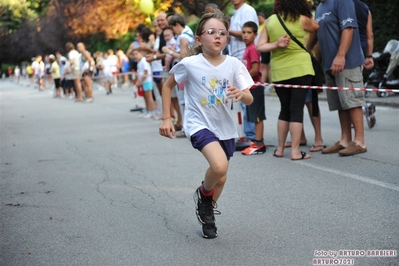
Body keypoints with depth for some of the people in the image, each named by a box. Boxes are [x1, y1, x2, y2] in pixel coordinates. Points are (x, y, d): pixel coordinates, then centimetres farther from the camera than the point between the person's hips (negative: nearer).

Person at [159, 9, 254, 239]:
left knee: (221, 178, 17)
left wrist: (241, 94, -31)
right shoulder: (189, 64, -13)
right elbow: (168, 85, 3)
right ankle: (204, 193, 5)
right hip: (199, 123, -4)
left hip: (225, 127, 4)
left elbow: (250, 100, -7)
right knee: (219, 166, -29)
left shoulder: (234, 64, -9)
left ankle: (208, 215, 45)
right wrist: (166, 118, -1)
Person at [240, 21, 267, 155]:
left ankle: (259, 144, -3)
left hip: (255, 87, -9)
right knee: (255, 116, 14)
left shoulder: (252, 49, -15)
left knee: (257, 116, -5)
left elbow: (255, 70, -21)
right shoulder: (248, 48, 12)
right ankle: (258, 141, 21)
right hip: (250, 87, 9)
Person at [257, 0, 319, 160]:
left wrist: (276, 45, -9)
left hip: (278, 72, 3)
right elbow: (316, 27, 17)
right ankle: (295, 151, -3)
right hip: (300, 69, -3)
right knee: (297, 109, -1)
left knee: (285, 109, 15)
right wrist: (306, 13, 24)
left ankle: (280, 148, 18)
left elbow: (260, 47, 1)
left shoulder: (270, 21, 4)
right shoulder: (301, 19, -3)